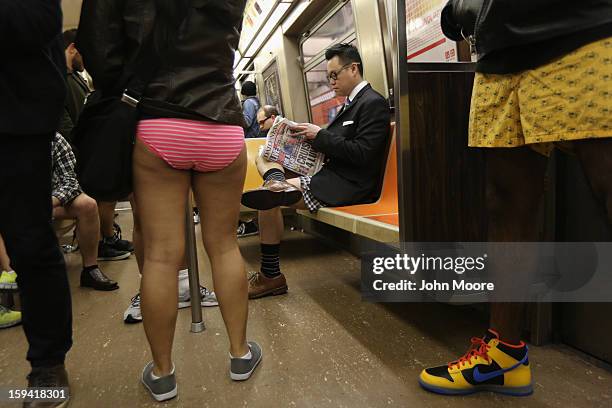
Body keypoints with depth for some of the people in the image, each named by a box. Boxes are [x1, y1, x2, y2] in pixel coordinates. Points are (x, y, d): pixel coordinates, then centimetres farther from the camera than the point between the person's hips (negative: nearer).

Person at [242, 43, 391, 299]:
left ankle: (271, 275, -12)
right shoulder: (353, 102, 19)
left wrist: (320, 135, -15)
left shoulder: (374, 103, -9)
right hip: (334, 176, 10)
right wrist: (312, 136, 0)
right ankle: (276, 182, -24)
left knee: (270, 200, -21)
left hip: (351, 186, -10)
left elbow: (362, 153, -20)